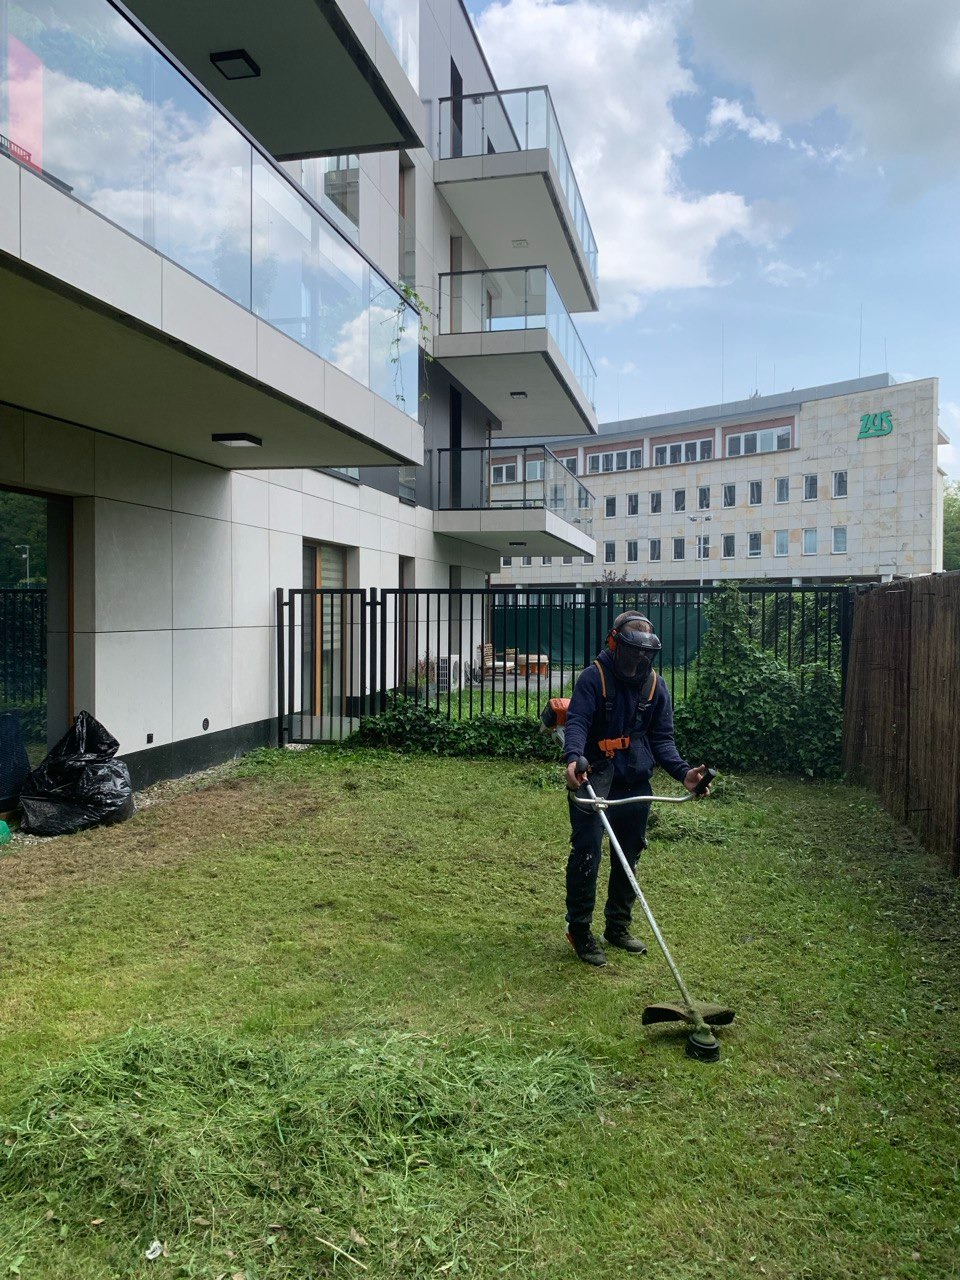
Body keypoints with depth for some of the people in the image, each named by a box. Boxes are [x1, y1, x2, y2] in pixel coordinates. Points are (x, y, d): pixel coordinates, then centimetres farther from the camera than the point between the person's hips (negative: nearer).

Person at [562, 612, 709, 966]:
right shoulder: (593, 677, -10)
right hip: (594, 781, -5)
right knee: (586, 853, -8)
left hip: (636, 785, 5)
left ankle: (618, 926, 30)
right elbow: (577, 722, -20)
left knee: (628, 858, 14)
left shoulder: (656, 686, 5)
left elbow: (662, 738, 6)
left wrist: (682, 772, -10)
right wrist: (573, 758, -40)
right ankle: (579, 930, 7)